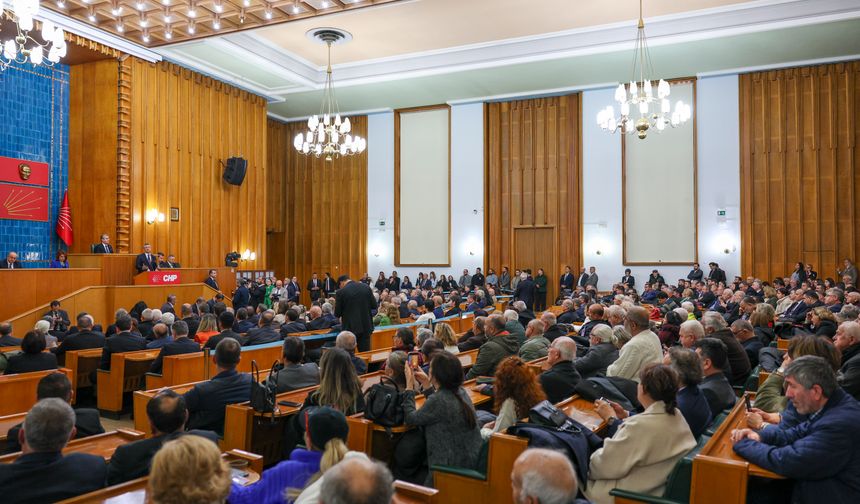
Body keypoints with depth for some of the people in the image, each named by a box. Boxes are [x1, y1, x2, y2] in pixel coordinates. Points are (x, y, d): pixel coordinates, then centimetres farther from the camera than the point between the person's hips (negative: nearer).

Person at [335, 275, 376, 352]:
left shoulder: (341, 292, -10)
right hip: (366, 326, 3)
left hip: (350, 327, -3)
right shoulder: (366, 287, -1)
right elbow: (374, 305, 6)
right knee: (365, 352, 11)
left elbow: (337, 314, -5)